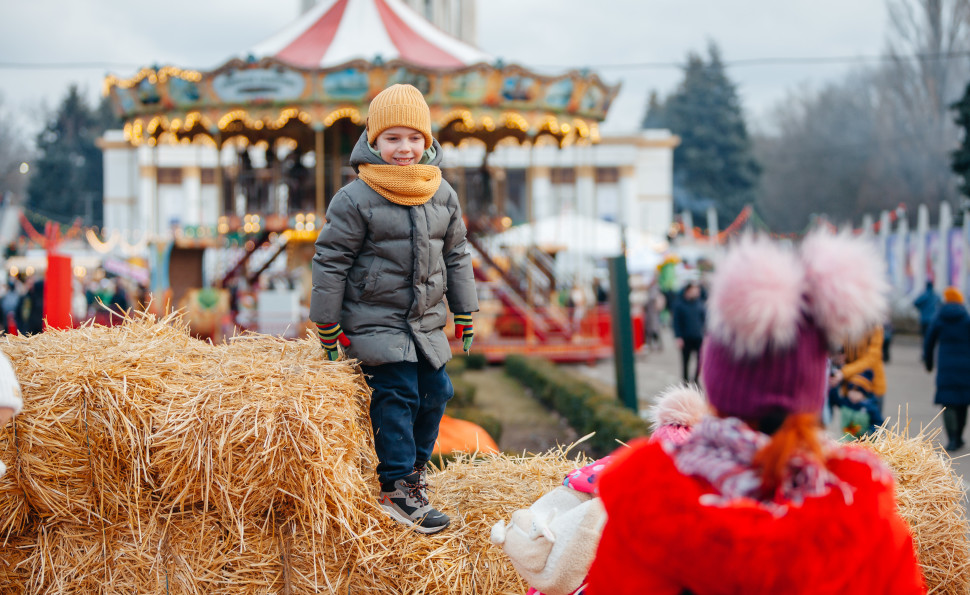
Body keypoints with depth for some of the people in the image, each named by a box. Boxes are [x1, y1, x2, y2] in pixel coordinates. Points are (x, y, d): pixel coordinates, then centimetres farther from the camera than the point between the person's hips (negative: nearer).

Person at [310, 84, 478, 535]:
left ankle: (415, 466, 29)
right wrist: (328, 325, -6)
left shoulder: (443, 196, 7)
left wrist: (464, 314, 17)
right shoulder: (355, 199, -10)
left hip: (427, 322, 6)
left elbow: (456, 256, 16)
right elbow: (330, 260, -7)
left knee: (434, 392, 8)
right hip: (375, 322, -6)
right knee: (396, 395, -13)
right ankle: (397, 489, -8)